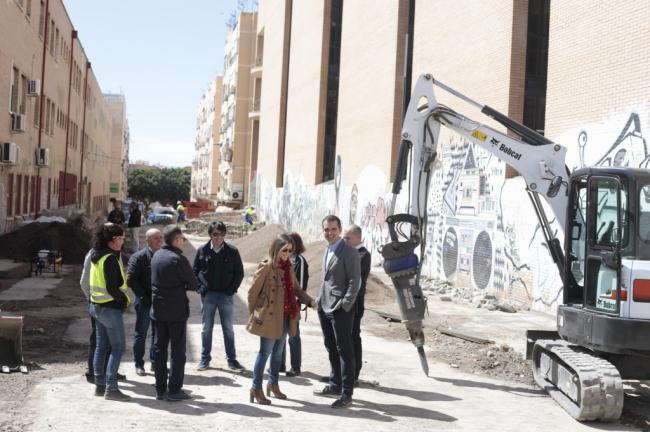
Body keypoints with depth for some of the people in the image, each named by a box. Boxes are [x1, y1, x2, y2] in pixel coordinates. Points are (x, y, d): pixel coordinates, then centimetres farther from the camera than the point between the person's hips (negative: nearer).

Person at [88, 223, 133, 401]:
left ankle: (99, 385, 19)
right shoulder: (110, 259, -19)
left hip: (97, 306, 10)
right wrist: (126, 300, -9)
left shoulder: (96, 256, 10)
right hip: (111, 308, -10)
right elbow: (113, 288, -22)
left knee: (101, 346, 14)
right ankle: (111, 388, -4)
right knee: (118, 346, -4)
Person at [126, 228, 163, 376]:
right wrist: (144, 297, -14)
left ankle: (155, 362, 24)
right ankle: (139, 364, 14)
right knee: (141, 332, 5)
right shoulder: (138, 257, -9)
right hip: (144, 301, -4)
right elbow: (131, 280, -12)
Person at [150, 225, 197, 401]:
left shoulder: (156, 256, 6)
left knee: (159, 348, 11)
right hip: (176, 311, -7)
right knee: (178, 350, 1)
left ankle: (160, 390, 16)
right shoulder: (178, 259, -16)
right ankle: (174, 390, 3)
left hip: (158, 310, 7)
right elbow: (193, 284, -11)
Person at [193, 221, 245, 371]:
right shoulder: (202, 250, -1)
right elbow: (194, 271, 5)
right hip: (208, 295, 0)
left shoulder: (232, 251, -3)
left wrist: (232, 289, -6)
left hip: (226, 295, 0)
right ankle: (205, 359, 18)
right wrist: (200, 289, -5)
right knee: (206, 329, 8)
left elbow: (239, 273, 3)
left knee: (228, 329, 7)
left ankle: (231, 359, 15)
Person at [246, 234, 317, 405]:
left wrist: (310, 301, -3)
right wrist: (253, 313, -1)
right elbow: (253, 292, -9)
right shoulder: (266, 267, -13)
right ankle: (256, 388, 10)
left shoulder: (287, 267, 8)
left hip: (284, 316, 7)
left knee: (278, 351, 17)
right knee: (265, 351, -1)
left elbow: (296, 289, 12)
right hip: (268, 316, -7)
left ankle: (273, 384, 33)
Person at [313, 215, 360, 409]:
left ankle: (346, 394, 2)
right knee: (331, 348, 18)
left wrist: (344, 305, -18)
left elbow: (354, 281, -15)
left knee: (345, 350, -3)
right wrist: (320, 300, 14)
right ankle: (335, 385, 30)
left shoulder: (349, 252, -12)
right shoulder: (328, 251, 15)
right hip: (325, 307, 9)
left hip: (340, 309, -9)